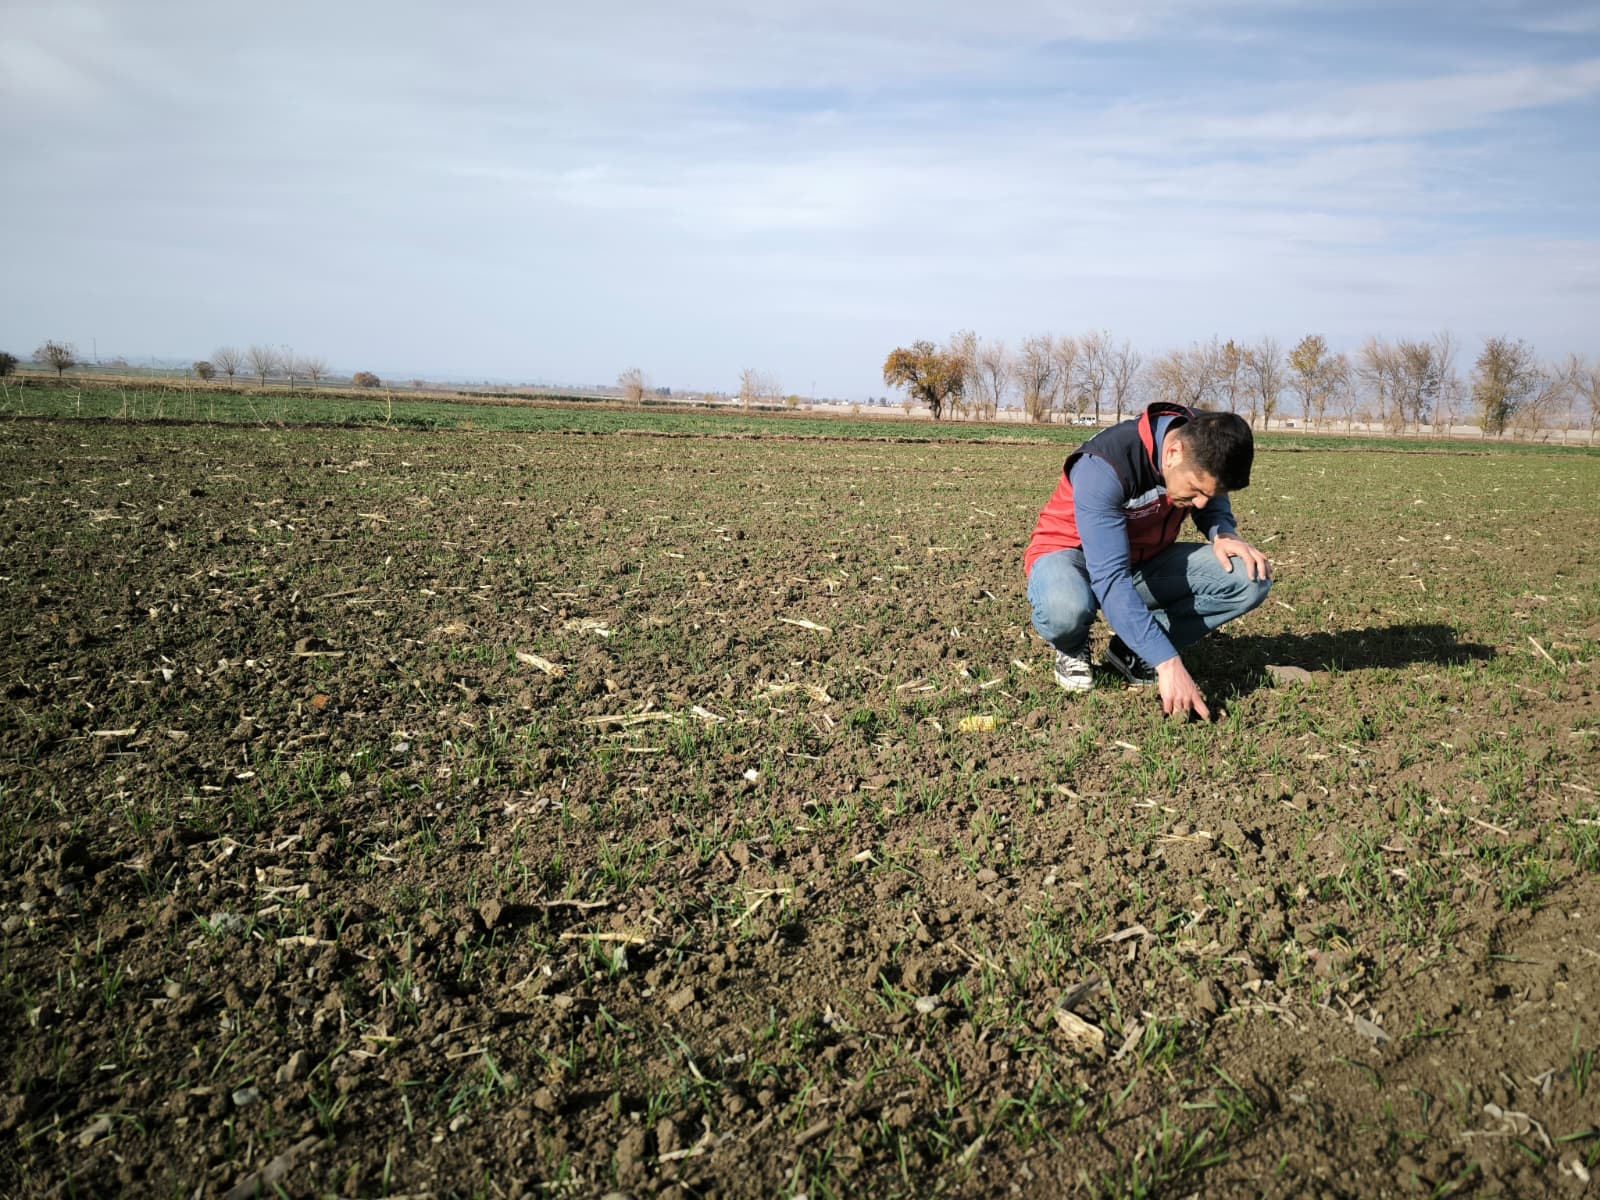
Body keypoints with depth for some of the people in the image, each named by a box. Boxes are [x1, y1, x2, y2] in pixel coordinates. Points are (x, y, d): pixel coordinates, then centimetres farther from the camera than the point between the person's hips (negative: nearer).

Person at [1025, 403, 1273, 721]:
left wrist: (1224, 534, -17)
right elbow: (1111, 579, -38)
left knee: (1252, 579, -16)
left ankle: (1132, 651, -2)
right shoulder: (1103, 467, -34)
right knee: (1065, 608, -42)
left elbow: (1214, 506, 9)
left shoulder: (1205, 448, -14)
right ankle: (1073, 648, -3)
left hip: (1146, 561, 6)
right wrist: (1168, 663, -42)